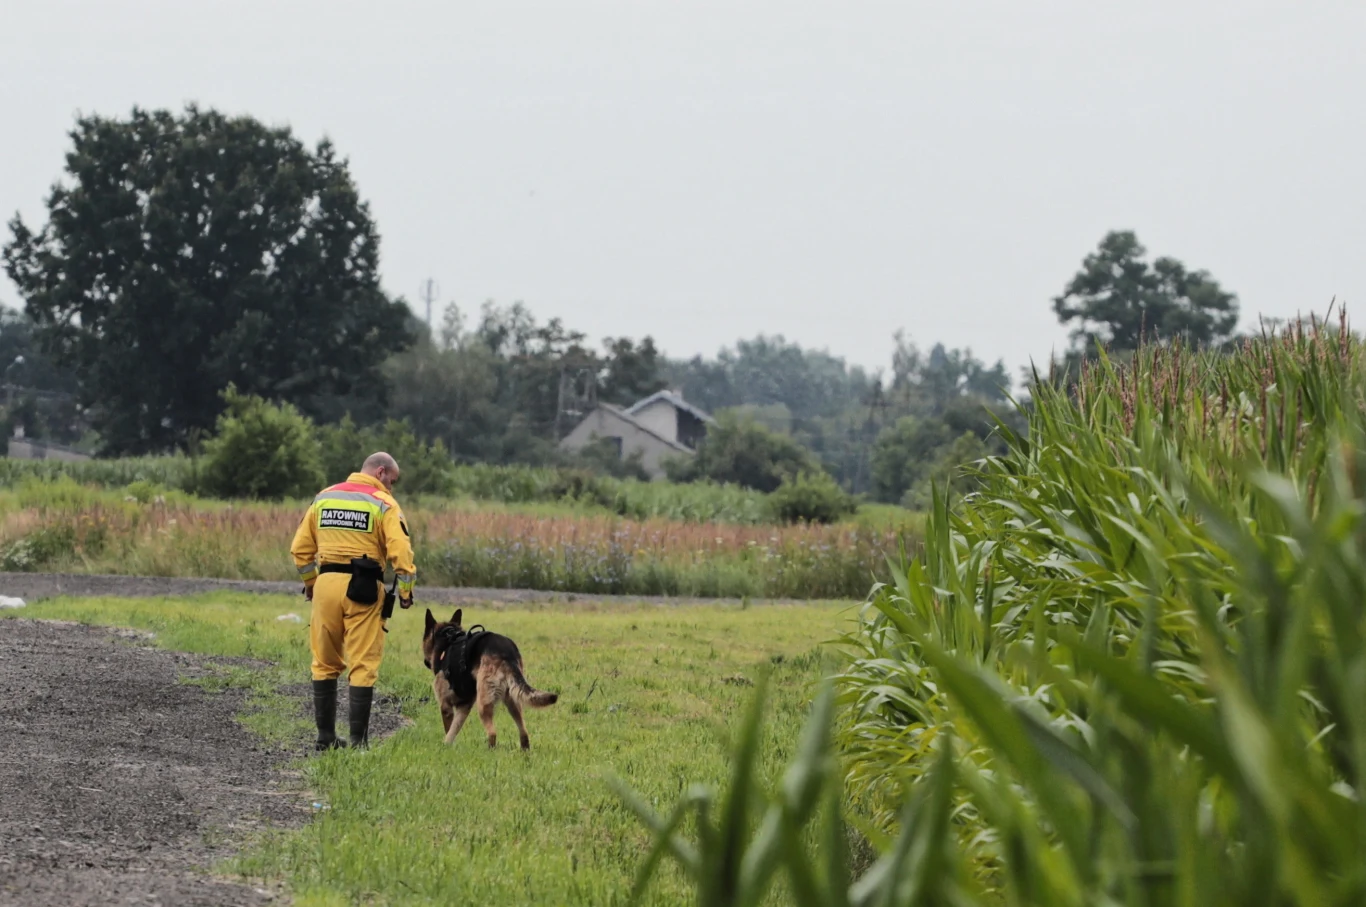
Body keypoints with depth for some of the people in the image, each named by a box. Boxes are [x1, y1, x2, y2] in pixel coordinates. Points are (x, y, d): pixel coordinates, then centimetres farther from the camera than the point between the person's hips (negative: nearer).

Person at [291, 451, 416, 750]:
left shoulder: (324, 497, 12)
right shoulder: (383, 504, -3)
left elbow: (301, 547, 13)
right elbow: (400, 550, -12)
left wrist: (310, 582, 24)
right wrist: (406, 591, -2)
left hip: (327, 582, 4)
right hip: (363, 588, -4)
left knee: (325, 663, 13)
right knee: (363, 665, 0)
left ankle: (326, 735, 15)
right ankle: (358, 738, -2)